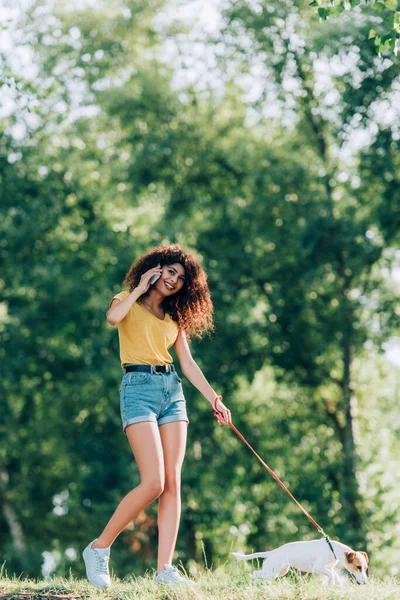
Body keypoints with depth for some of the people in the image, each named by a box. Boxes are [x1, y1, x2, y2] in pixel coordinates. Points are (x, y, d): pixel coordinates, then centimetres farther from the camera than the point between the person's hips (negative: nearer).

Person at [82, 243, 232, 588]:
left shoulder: (175, 317, 19)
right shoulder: (129, 303, 4)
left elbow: (188, 362, 16)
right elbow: (113, 317, -21)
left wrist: (213, 398, 7)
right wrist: (140, 288, -9)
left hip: (172, 391, 6)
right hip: (139, 387, -6)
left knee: (173, 482, -4)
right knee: (154, 482, -17)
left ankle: (165, 568, -5)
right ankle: (99, 548, -3)